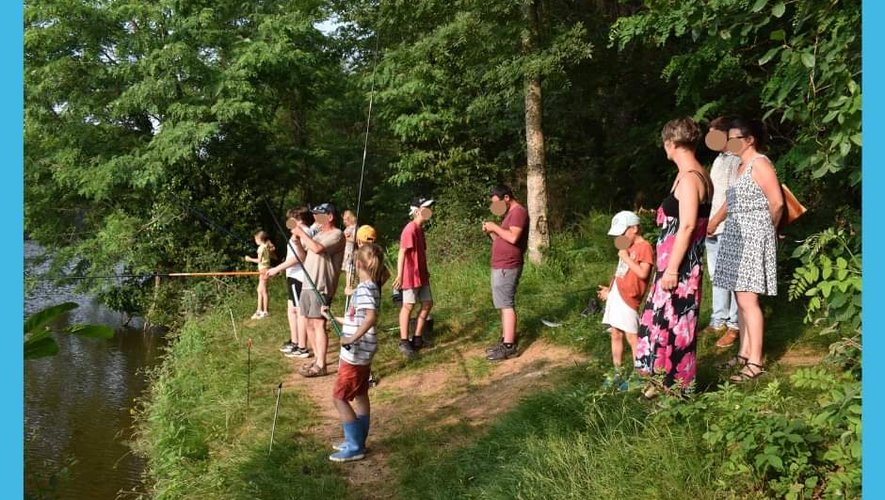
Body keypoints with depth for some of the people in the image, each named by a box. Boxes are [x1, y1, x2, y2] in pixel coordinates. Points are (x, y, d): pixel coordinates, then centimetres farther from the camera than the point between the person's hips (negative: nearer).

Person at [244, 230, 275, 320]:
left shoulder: (261, 247, -14)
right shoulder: (267, 247, 12)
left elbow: (259, 260, -15)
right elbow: (272, 256, 14)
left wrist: (250, 259, -5)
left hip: (263, 270, -9)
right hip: (264, 270, 9)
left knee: (263, 291, -4)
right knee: (259, 290, 13)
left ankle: (265, 312, 0)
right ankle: (259, 310, 17)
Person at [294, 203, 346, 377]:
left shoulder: (337, 235, -7)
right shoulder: (319, 235, 21)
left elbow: (318, 248, -24)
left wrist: (302, 233, -12)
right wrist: (297, 239, 8)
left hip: (321, 287, -9)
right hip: (308, 285, 9)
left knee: (319, 324, -11)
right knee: (310, 324, 11)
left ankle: (321, 365, -8)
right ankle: (317, 358, 21)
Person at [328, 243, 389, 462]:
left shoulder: (364, 289, -21)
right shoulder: (371, 287, 9)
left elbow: (371, 317, -37)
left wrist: (352, 338, -34)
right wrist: (334, 318, 25)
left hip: (355, 354, -10)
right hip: (362, 353, 10)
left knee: (340, 398, -2)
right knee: (360, 395, 17)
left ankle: (355, 448, 3)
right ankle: (357, 441, 28)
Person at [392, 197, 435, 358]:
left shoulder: (420, 229, 13)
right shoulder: (410, 229, -16)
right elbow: (402, 252, -22)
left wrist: (426, 271, 24)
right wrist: (399, 275, -28)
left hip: (421, 275, 9)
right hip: (410, 275, -9)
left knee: (427, 304, 9)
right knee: (408, 306, -3)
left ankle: (417, 339, 19)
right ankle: (404, 342, 5)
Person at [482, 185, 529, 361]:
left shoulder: (519, 211, -11)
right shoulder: (510, 213, 20)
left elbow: (513, 237, -25)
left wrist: (495, 227, -15)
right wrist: (490, 232, 6)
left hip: (507, 267, -10)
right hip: (501, 266, 10)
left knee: (507, 305, -9)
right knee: (504, 304, 13)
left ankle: (509, 347, -7)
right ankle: (505, 340, 19)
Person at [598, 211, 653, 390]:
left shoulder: (644, 247, -10)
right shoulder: (627, 247, 17)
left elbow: (643, 273, -21)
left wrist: (626, 258, -17)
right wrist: (609, 289, 18)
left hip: (628, 298, -9)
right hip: (616, 295, 9)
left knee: (631, 336, -6)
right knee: (616, 335, 11)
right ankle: (617, 373, 20)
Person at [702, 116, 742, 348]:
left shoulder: (737, 160, -10)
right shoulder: (719, 159, 17)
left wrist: (715, 221, -16)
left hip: (729, 228, -9)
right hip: (712, 227, 9)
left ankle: (734, 326, 3)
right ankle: (719, 321, 21)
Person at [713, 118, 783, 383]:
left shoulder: (760, 163, -11)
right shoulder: (742, 166, 17)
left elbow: (777, 203, -14)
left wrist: (767, 230, 0)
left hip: (753, 239, -9)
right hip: (737, 238, 9)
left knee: (748, 301, -10)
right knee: (741, 299, 11)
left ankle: (755, 362, -6)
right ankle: (744, 353, 19)